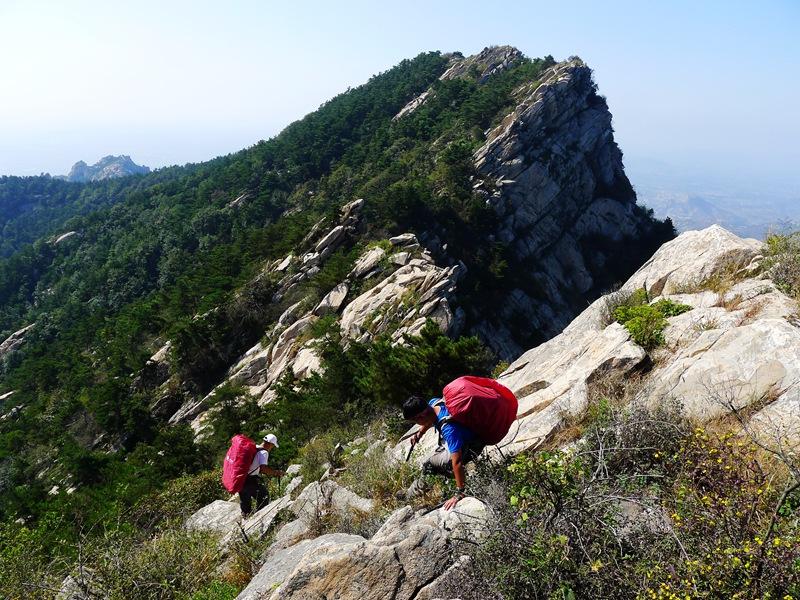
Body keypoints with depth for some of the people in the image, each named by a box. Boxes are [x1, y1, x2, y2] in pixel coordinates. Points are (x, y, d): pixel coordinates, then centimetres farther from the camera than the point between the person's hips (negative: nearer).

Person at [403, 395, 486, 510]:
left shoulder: (449, 428, -41)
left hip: (470, 447, -8)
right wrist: (419, 433, 9)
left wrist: (459, 494, -34)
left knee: (429, 464, -8)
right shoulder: (433, 403, -17)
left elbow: (457, 462, -39)